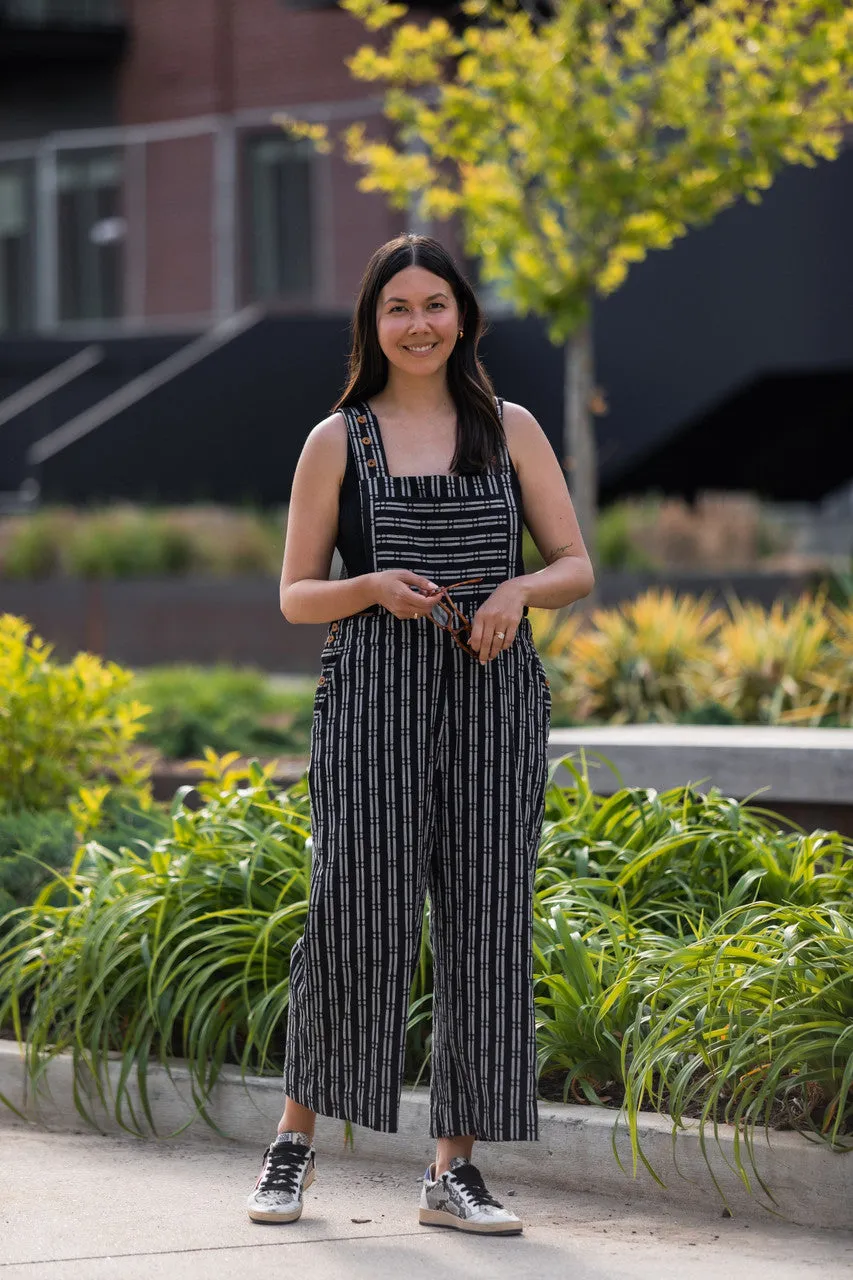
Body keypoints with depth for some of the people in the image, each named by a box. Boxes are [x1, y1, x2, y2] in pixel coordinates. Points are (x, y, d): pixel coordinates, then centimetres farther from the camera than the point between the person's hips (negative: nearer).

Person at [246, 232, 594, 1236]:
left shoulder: (510, 430, 11)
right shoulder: (339, 442, 6)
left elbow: (576, 567, 12)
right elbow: (295, 595, 8)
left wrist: (518, 590, -9)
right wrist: (376, 587, -11)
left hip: (493, 693, 2)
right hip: (374, 698, -2)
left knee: (483, 922, 0)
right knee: (355, 913, -8)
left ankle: (455, 1170, 7)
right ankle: (296, 1136, 11)